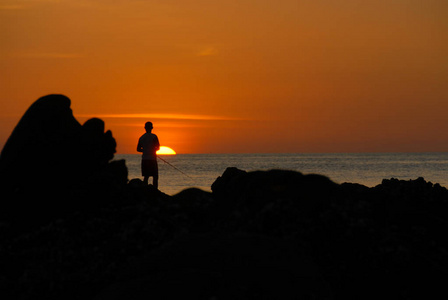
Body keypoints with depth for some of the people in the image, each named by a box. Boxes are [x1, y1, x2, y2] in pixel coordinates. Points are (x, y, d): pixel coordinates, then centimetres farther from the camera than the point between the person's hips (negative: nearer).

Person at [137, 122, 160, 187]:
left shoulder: (141, 137, 7)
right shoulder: (154, 137, -8)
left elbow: (138, 149, 11)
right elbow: (158, 147, -5)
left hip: (144, 159, 5)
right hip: (152, 159, -5)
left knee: (146, 176, 10)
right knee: (155, 177, -1)